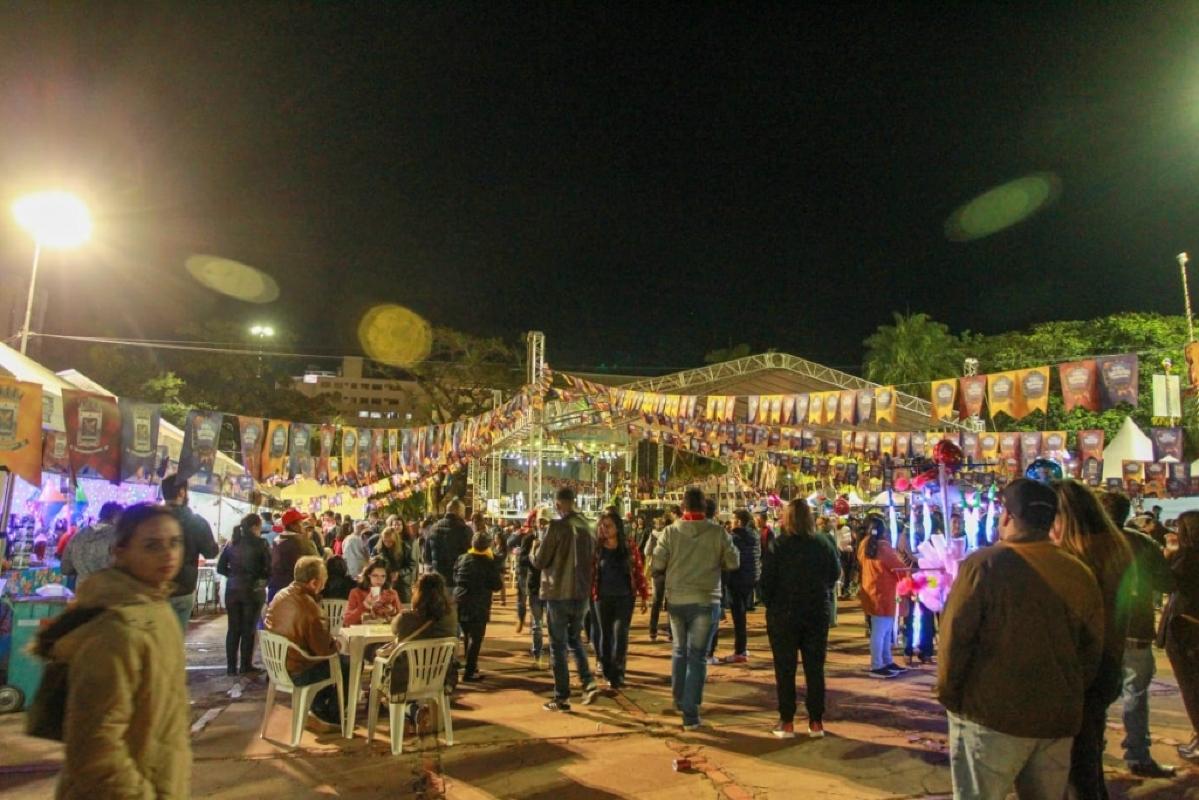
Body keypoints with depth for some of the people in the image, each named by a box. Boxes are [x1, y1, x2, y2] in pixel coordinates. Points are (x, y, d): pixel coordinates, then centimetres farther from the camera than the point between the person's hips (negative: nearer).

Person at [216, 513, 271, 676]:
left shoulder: (231, 543, 5)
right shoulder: (260, 544, -9)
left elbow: (220, 567, 6)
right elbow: (269, 568, -11)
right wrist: (261, 576, 8)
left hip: (233, 589, 4)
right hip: (253, 590, -4)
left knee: (233, 628, 10)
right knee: (249, 629, 6)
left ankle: (231, 666, 14)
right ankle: (245, 666, 10)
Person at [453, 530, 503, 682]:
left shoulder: (461, 559, 4)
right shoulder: (489, 563, -10)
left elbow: (455, 579, 11)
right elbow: (496, 586, -7)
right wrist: (500, 578, 11)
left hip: (461, 603, 6)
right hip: (478, 606, -6)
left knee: (468, 636, 18)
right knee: (476, 638, 1)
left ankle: (472, 666, 28)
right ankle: (469, 673, 0)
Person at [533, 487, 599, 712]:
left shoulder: (557, 526, -15)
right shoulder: (587, 527, 2)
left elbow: (540, 561, -9)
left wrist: (534, 553, 11)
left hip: (558, 594, -5)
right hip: (581, 593, 5)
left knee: (558, 645, 6)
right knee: (574, 639, 22)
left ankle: (562, 698, 10)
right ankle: (589, 683, 7)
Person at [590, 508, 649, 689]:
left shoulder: (628, 546, -2)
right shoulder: (596, 547, -2)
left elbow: (639, 571, 2)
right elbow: (589, 572, 0)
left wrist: (643, 596, 2)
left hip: (625, 597, -1)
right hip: (602, 598, 1)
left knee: (620, 633, -9)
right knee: (604, 634, 9)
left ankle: (617, 673, 1)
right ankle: (608, 671, 26)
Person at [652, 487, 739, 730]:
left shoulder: (671, 531, -7)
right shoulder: (717, 532, -9)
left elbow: (657, 564, -7)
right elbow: (734, 562, -2)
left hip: (676, 599, 2)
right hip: (705, 601, -2)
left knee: (680, 650, 22)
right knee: (697, 656, 5)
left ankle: (679, 699, 33)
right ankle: (690, 713, 4)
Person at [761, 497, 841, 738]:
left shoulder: (777, 545, -14)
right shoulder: (824, 543, -3)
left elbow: (766, 581, -13)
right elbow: (834, 575, 8)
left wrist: (770, 605, 3)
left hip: (784, 614, -3)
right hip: (817, 613, 3)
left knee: (785, 670, 6)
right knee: (815, 668, 12)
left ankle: (787, 723, 9)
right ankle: (816, 722, 16)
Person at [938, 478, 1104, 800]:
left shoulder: (985, 564, -12)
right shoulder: (1080, 572, 2)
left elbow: (955, 637, -12)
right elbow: (1092, 651, 8)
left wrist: (948, 694, 1)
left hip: (992, 713, -5)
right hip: (1059, 717, 5)